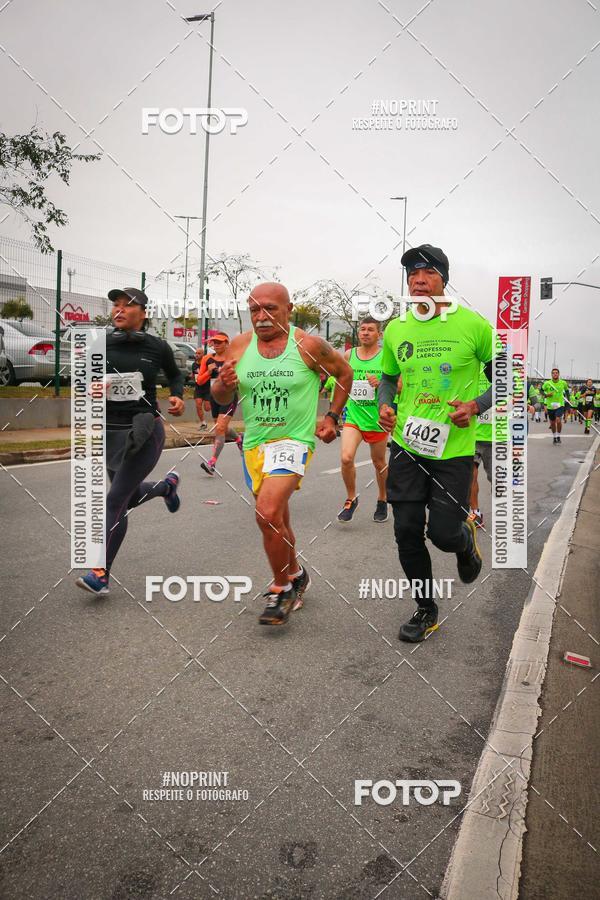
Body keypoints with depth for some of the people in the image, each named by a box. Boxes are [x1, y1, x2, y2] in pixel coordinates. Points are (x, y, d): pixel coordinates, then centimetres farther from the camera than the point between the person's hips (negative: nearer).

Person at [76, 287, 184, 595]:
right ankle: (167, 485, 52)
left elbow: (175, 375, 15)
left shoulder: (157, 347, -3)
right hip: (109, 431, 4)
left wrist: (177, 396, -4)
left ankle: (101, 574, -1)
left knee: (115, 500, -10)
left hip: (144, 431, -4)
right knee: (129, 497, 19)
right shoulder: (100, 344, -1)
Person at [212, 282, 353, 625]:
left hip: (294, 440, -5)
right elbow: (221, 399, 6)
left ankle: (282, 588, -2)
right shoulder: (239, 346, 0)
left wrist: (332, 417, 5)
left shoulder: (309, 345, -10)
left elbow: (344, 372, 7)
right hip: (255, 443, 5)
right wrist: (224, 384, -17)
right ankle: (296, 576, 40)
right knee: (277, 520, 17)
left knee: (267, 514, -22)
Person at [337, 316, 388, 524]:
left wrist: (381, 384, -20)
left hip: (377, 418, -1)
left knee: (379, 462, 12)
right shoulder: (349, 355, 5)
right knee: (346, 458, -17)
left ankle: (382, 500, 35)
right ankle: (351, 498, 5)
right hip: (353, 416, 2)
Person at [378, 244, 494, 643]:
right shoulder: (396, 329, 4)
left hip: (453, 448, -3)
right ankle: (426, 610, 25)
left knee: (443, 533, -6)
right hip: (406, 445, 4)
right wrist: (385, 405, 0)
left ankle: (467, 540, 35)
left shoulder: (473, 324, -7)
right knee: (407, 532, 4)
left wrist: (475, 406, -15)